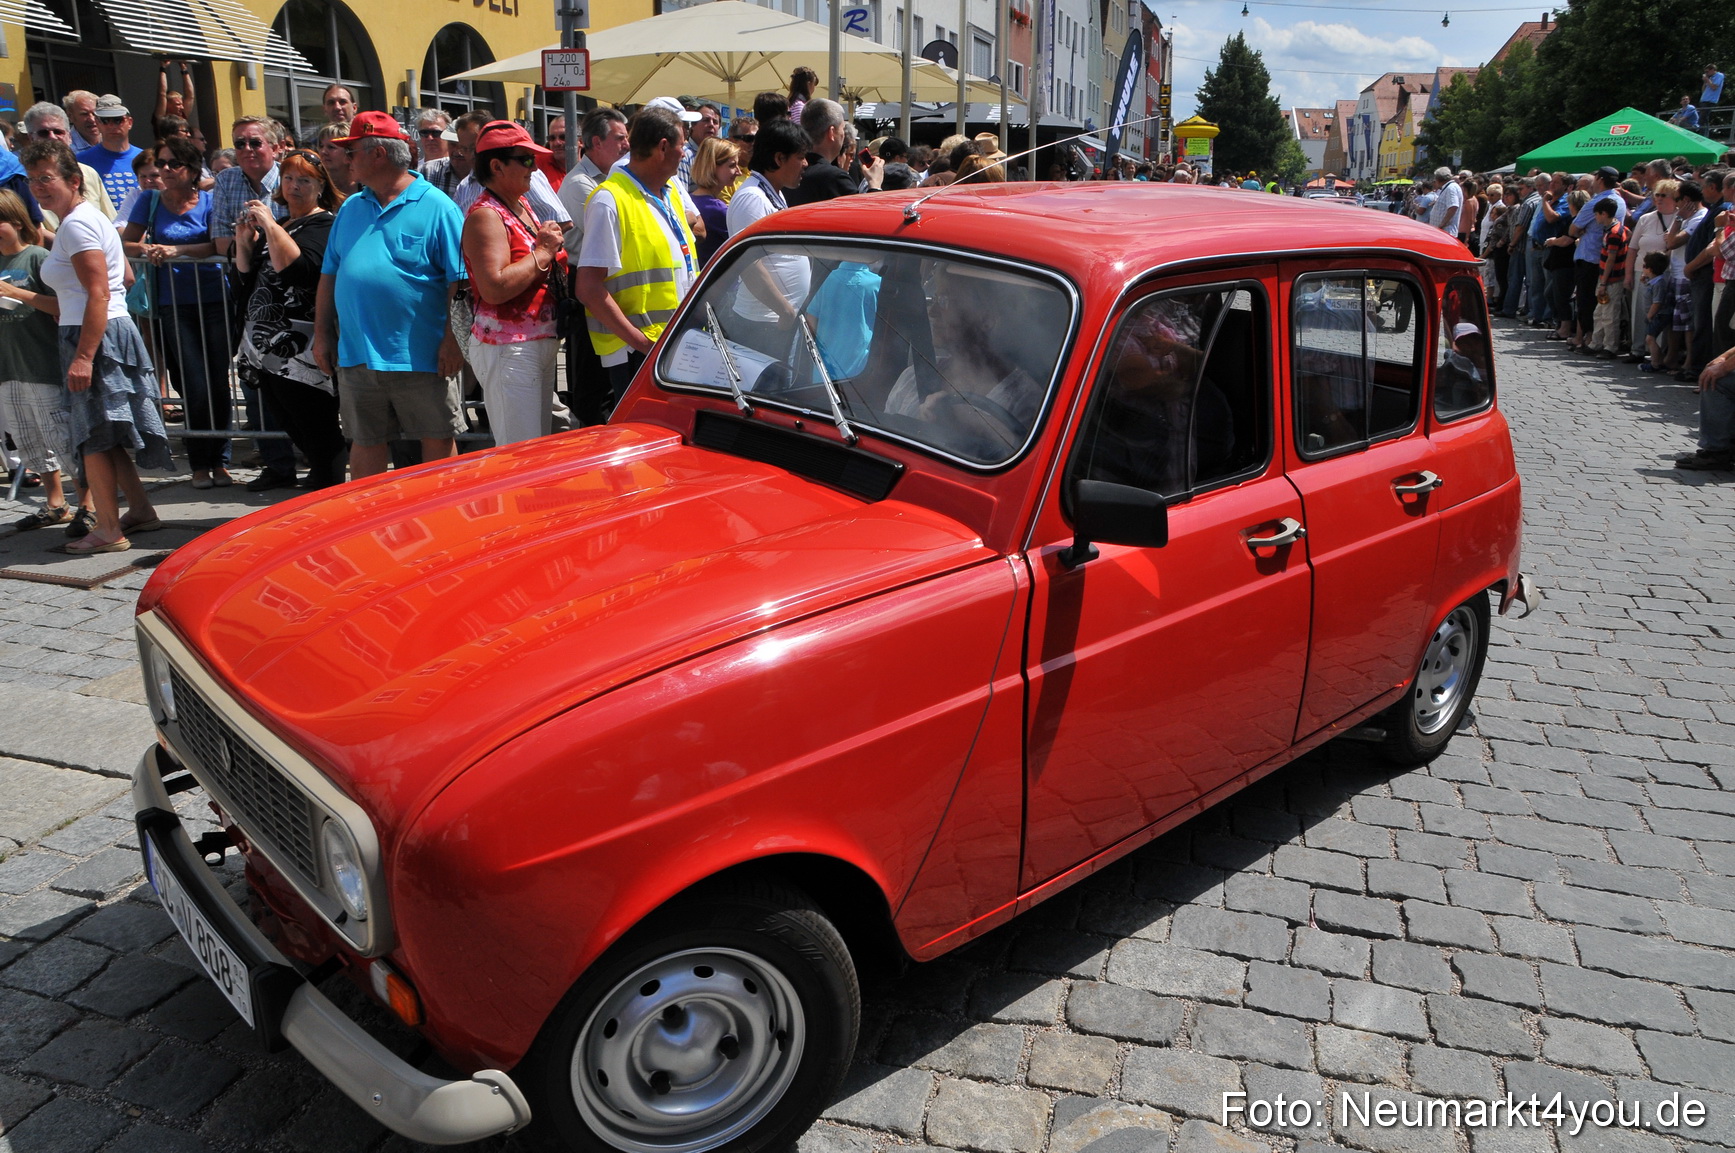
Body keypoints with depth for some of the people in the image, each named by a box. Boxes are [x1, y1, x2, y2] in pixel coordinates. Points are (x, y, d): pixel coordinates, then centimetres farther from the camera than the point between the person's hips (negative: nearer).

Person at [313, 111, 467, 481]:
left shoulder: (436, 207, -5)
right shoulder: (350, 209, 14)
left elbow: (460, 281, -9)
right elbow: (329, 275, 17)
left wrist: (452, 340, -14)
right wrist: (322, 334, 12)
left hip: (422, 355, -5)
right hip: (355, 354, 5)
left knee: (439, 440, 5)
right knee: (366, 443, 11)